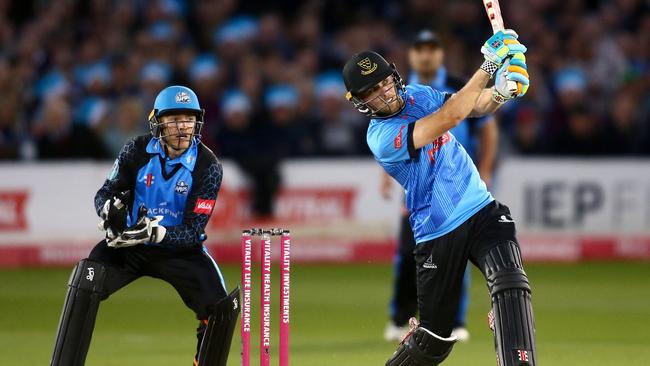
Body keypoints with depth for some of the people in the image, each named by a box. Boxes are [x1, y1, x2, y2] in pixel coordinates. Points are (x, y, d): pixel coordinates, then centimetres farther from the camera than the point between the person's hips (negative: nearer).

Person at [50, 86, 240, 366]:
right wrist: (110, 210, -28)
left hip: (180, 247, 0)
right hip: (130, 242, 0)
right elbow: (104, 193, -3)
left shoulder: (208, 166, -14)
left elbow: (193, 232, -16)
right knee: (87, 280, -27)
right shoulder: (138, 151, -8)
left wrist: (154, 232, -34)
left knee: (222, 306, -21)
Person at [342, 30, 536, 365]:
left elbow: (478, 106, 5)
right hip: (438, 234, -5)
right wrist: (489, 64, -26)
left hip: (482, 209, 5)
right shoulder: (381, 138, -17)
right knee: (434, 338, 5)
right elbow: (450, 117, -26)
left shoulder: (417, 96, 6)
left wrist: (502, 91, -19)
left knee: (511, 285, -24)